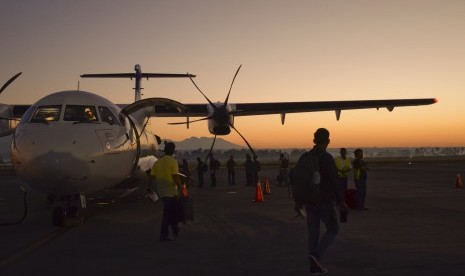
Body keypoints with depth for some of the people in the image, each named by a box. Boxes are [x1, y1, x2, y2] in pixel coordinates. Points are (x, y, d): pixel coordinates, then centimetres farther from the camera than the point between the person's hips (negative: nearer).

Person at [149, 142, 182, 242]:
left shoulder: (157, 162, 6)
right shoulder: (173, 162, -12)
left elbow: (152, 176, 6)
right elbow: (175, 177, -18)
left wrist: (149, 188, 12)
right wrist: (181, 189, -12)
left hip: (161, 191, 7)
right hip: (170, 191, -7)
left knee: (174, 209, 22)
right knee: (167, 213, 0)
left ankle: (175, 230, 31)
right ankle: (164, 235, 4)